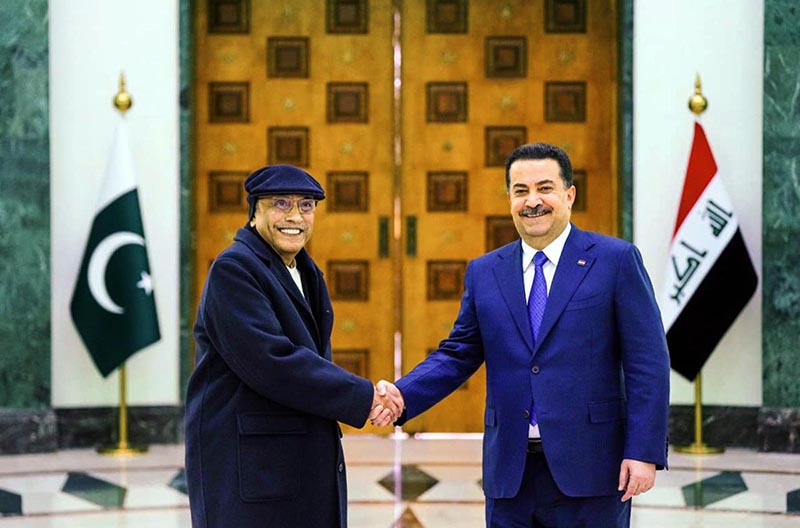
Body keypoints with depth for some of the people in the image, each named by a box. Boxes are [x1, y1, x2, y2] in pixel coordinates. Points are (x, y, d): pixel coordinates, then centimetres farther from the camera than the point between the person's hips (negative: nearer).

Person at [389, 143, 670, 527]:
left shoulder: (615, 260, -1)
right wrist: (400, 397, -7)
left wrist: (644, 452, -11)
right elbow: (457, 355, 11)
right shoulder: (484, 272, 10)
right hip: (510, 475, 3)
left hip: (589, 468, -3)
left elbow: (647, 362, -4)